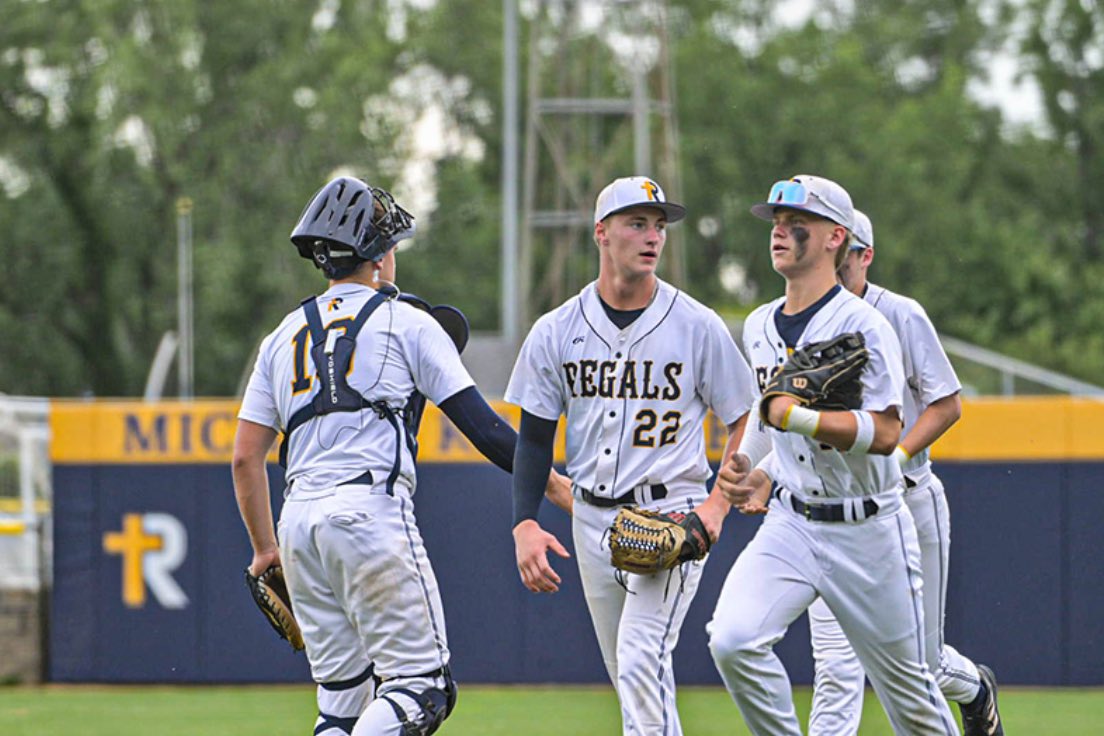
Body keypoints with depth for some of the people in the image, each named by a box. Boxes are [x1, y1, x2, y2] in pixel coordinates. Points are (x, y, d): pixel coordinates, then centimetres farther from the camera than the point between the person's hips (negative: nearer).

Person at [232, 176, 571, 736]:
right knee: (420, 682, -6)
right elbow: (480, 425, 0)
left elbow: (246, 458, 16)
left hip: (299, 521, 6)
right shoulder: (405, 323, 5)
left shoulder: (283, 337, 19)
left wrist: (265, 549, 25)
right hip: (372, 512, -6)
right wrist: (553, 484, 6)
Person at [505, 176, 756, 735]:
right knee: (629, 675, 11)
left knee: (641, 660, -20)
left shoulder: (697, 327, -5)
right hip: (593, 517, 4)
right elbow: (534, 437, 7)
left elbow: (745, 423, 1)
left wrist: (718, 505, -12)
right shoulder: (556, 332, 3)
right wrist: (525, 525, -6)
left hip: (672, 514, -4)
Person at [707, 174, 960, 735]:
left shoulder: (862, 324, -15)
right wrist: (759, 475, 5)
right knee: (732, 639, -20)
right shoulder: (759, 326, 9)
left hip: (867, 532, -6)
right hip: (789, 524, 6)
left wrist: (793, 415, -32)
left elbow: (883, 433, -23)